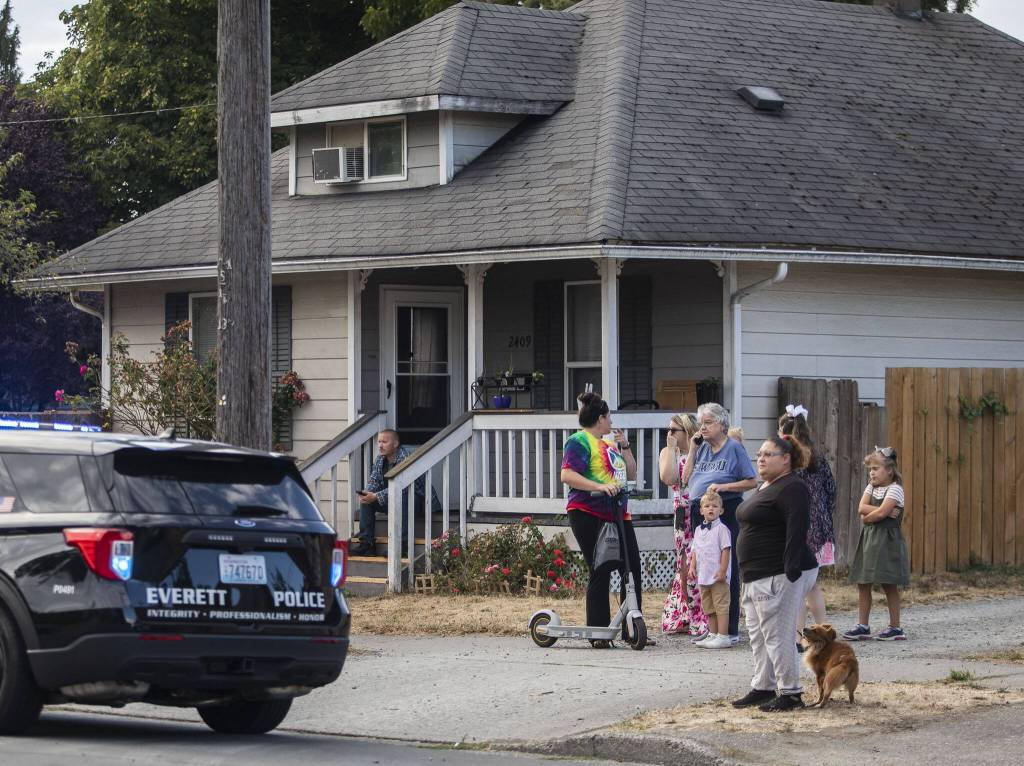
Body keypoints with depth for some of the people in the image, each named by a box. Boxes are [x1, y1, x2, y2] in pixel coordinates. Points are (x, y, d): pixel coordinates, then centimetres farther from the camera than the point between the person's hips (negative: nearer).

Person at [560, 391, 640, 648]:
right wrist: (600, 486, -28)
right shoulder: (579, 441, -6)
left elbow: (631, 474, 24)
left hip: (618, 514, 8)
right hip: (589, 514, -8)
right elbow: (568, 475, -19)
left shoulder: (609, 443, 21)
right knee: (600, 572, -8)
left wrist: (625, 446, 12)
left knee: (632, 569, 5)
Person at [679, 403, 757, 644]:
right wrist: (692, 449, 7)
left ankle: (731, 630, -2)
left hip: (726, 513, -7)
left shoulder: (734, 448, -3)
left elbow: (751, 482, -6)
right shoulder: (701, 448, 15)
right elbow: (686, 479, 11)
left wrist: (723, 486, -16)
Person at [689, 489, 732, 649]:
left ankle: (722, 637, -6)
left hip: (718, 576, -8)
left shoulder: (721, 529, -9)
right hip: (703, 576, 8)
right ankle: (712, 634, 24)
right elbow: (695, 551, 18)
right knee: (708, 606, 15)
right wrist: (692, 566, 5)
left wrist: (722, 571, -17)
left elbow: (726, 550, -13)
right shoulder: (699, 530, 13)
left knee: (720, 606, -6)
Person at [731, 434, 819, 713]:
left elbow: (797, 531, -22)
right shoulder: (766, 487, 19)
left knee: (777, 635, -9)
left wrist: (791, 572, -28)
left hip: (779, 576, -11)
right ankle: (763, 687, 22)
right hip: (758, 576, 11)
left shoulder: (791, 489, -14)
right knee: (758, 634, 14)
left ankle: (790, 692, -3)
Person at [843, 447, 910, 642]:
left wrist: (867, 517, -4)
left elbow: (881, 513, -19)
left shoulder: (895, 489, -8)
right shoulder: (871, 488, 14)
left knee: (889, 585, -3)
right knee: (862, 583, 5)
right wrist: (880, 512, -12)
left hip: (887, 540, -7)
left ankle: (895, 627, 3)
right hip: (868, 539, 8)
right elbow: (861, 508, -1)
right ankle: (862, 626, 9)